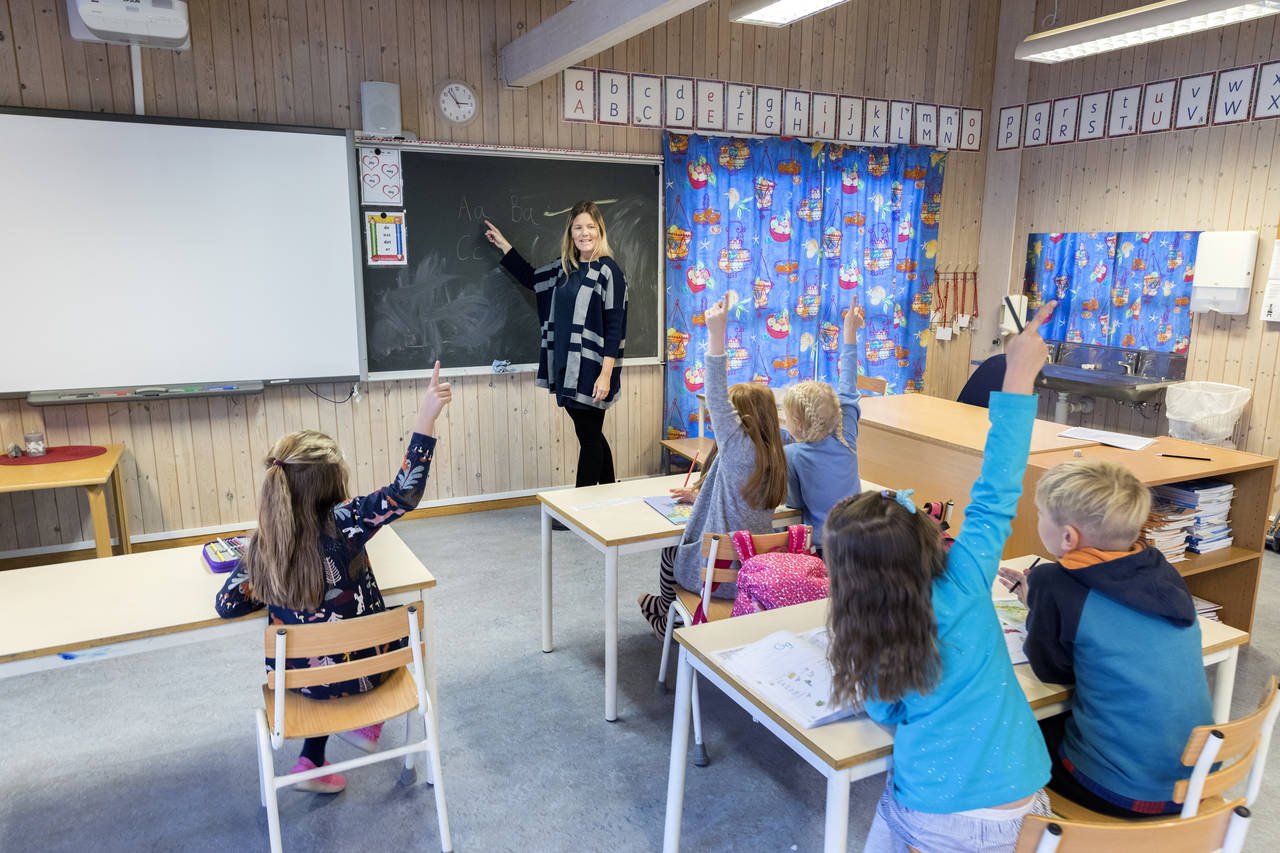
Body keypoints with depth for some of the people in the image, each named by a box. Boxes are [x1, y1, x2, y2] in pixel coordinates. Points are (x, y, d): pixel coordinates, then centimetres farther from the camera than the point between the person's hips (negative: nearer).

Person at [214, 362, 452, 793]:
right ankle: (367, 724, 39)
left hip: (296, 676, 3)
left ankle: (312, 762, 31)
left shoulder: (261, 545, -15)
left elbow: (227, 604, -5)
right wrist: (426, 416, -39)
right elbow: (404, 493, -36)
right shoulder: (341, 524, -29)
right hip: (359, 672, -3)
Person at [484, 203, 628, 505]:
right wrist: (503, 245, 30)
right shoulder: (564, 268, 11)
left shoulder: (608, 271, -10)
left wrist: (606, 375, -19)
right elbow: (531, 278, 30)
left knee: (589, 437, 2)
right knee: (591, 436, 15)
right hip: (567, 367, 8)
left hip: (591, 370, -8)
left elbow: (614, 327, -14)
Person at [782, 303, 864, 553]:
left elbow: (796, 501, -5)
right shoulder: (845, 438, -6)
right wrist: (850, 335, 17)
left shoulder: (790, 455, -18)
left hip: (822, 546, -5)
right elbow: (848, 391, 7)